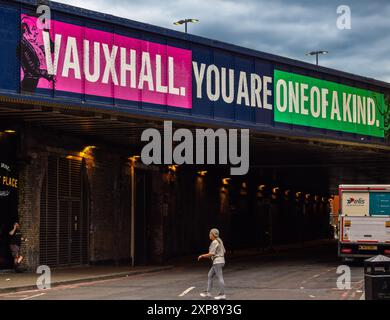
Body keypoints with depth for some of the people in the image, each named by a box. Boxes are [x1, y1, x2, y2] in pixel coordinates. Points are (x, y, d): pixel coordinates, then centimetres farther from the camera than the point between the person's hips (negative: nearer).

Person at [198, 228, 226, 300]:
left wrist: (202, 256, -8)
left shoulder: (214, 242, -14)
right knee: (210, 276, 14)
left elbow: (211, 254, -19)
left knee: (219, 277, -7)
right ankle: (208, 292, 15)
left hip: (217, 262, -10)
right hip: (220, 261, 10)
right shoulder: (219, 241, 15)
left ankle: (222, 294, -5)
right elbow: (224, 251, 20)